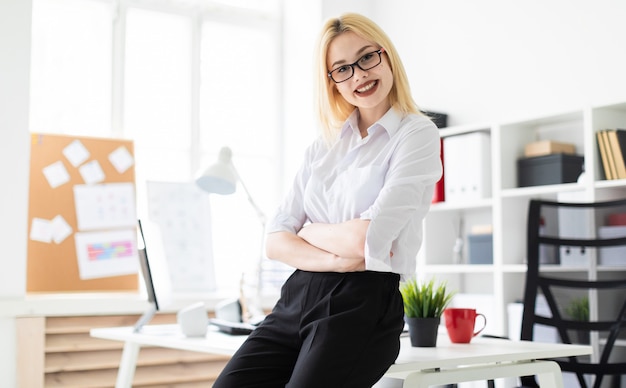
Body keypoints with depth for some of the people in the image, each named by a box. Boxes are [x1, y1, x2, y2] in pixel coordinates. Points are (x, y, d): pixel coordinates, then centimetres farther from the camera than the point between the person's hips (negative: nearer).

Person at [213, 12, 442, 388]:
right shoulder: (324, 144, 15)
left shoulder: (417, 134, -3)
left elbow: (368, 241, -15)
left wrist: (307, 230, 3)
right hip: (298, 296, 5)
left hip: (363, 305, -5)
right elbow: (276, 240, 8)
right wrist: (336, 259, -10)